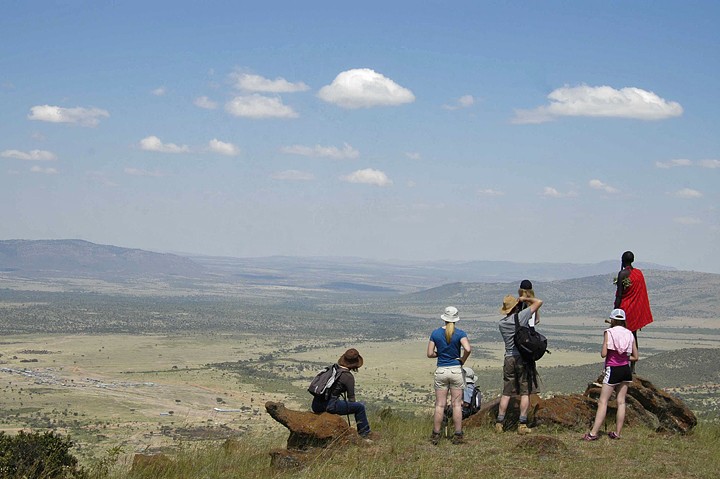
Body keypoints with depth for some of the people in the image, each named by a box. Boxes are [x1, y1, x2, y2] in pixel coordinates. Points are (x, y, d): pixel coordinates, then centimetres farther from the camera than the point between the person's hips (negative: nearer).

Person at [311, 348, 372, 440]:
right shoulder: (348, 376, -6)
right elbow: (351, 397, 4)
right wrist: (351, 408, 25)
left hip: (316, 406, 8)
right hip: (329, 406, -7)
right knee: (360, 407, 5)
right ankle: (364, 435, 14)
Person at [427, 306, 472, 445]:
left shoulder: (435, 333, -1)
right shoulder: (460, 333, -7)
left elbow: (430, 354, -2)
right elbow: (467, 349, -22)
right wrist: (462, 360, -4)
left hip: (441, 371, 1)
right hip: (456, 370, -1)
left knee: (440, 405, 6)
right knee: (457, 404, 4)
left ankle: (435, 435, 8)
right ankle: (458, 436, 5)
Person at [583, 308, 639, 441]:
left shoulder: (609, 332, -7)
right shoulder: (629, 334, 6)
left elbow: (603, 354, -13)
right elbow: (635, 357, 8)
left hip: (612, 369, -5)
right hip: (625, 369, 5)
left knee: (603, 402, -3)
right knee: (621, 402, 10)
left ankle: (593, 433, -6)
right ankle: (617, 433, 12)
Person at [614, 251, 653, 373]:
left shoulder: (622, 274, -13)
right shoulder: (639, 273, 6)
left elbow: (619, 295, -15)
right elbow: (642, 293, 10)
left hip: (625, 308, -6)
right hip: (637, 310, 6)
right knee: (633, 336, 12)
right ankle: (632, 367, 13)